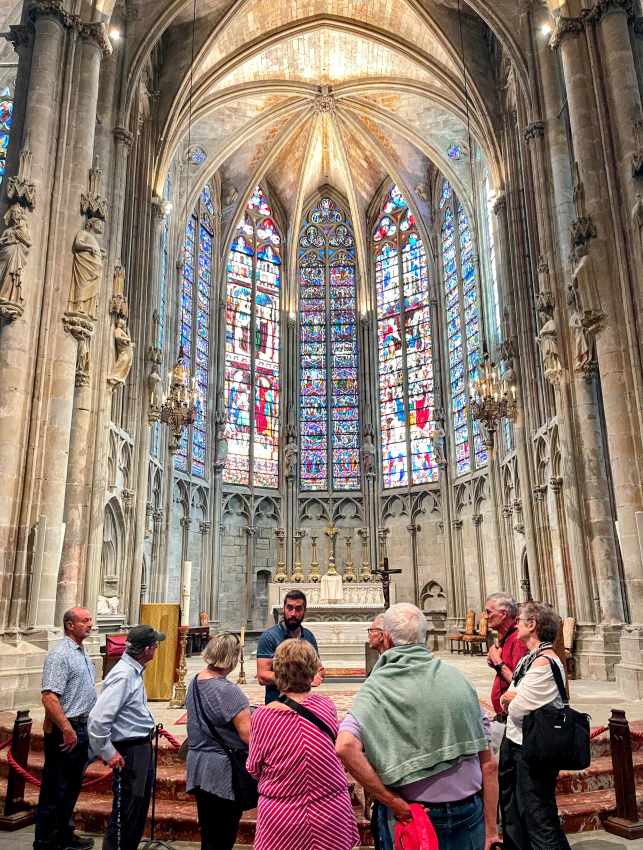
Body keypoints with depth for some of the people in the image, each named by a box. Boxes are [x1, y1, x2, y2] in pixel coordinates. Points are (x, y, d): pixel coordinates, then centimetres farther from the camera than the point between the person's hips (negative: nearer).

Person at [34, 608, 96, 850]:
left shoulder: (82, 653, 12)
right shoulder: (60, 655, -18)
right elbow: (49, 697, -25)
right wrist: (67, 730, -26)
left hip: (81, 726, 9)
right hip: (64, 729, -9)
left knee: (72, 785, 19)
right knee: (55, 789, 2)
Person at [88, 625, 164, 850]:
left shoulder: (133, 671, 6)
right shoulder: (123, 676, -25)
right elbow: (97, 718, -29)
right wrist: (108, 753, -20)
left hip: (143, 747, 10)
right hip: (129, 752, -10)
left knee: (140, 808, 22)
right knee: (125, 813, 3)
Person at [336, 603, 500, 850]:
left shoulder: (378, 685, -12)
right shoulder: (456, 677, -2)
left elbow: (345, 747, -29)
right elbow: (488, 764, 0)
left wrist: (393, 802, -19)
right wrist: (491, 830, 8)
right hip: (469, 817, 3)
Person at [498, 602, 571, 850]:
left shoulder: (544, 662, -23)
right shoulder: (528, 659, 6)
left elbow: (517, 710, -23)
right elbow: (508, 703, 10)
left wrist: (510, 698, -4)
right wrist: (511, 698, -10)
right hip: (515, 743, 9)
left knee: (539, 823, 2)